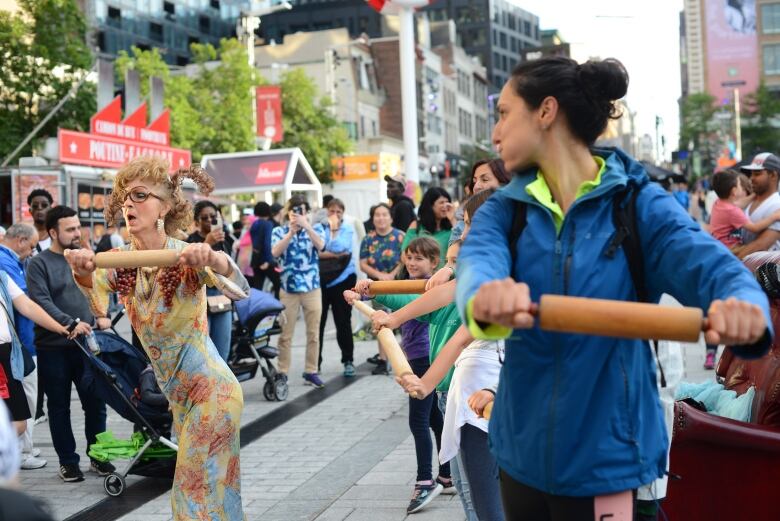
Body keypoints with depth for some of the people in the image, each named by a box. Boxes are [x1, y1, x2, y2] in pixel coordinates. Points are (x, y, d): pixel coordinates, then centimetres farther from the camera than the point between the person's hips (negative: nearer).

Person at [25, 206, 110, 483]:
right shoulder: (38, 264, -5)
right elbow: (41, 302, -15)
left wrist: (101, 316, -4)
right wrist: (71, 323, -25)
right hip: (53, 348, -3)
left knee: (95, 402, 7)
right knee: (59, 406, 7)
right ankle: (68, 461, 18)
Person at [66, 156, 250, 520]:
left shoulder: (187, 257, -18)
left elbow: (239, 290, -34)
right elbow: (98, 306, -21)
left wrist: (215, 260, -56)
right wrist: (83, 274, -44)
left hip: (211, 391, -6)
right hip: (178, 395, 6)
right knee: (194, 490, 18)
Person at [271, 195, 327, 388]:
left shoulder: (316, 229, 4)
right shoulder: (279, 231, 3)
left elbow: (320, 245, -17)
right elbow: (275, 252, -14)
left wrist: (306, 226, -29)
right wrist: (291, 232, -23)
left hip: (312, 288, 1)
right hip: (288, 288, -1)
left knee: (313, 333, 5)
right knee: (285, 334, 3)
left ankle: (311, 372, 13)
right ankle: (282, 372, 9)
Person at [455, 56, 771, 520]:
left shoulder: (640, 204, -7)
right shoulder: (503, 210, 0)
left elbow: (708, 264, -24)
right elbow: (478, 264, -22)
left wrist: (742, 306, -48)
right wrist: (485, 298, -47)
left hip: (608, 455, -3)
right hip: (523, 448, 3)